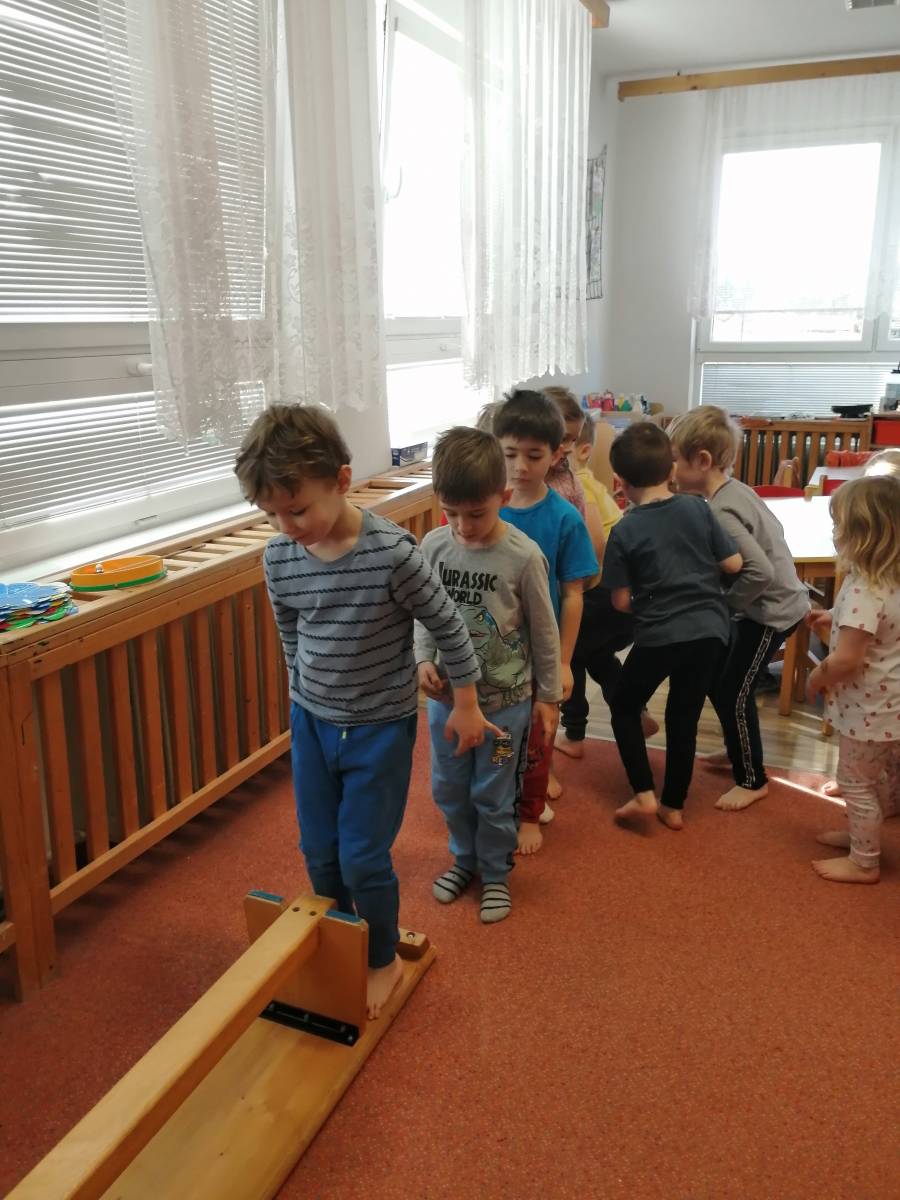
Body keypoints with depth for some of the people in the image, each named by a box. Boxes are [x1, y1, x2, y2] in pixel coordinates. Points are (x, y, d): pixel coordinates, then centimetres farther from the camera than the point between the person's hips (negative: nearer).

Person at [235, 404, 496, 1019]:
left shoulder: (392, 552, -25)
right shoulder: (279, 557, -10)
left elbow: (449, 627, -12)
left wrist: (466, 705, -2)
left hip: (381, 727, -5)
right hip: (311, 721, 5)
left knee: (362, 857, 2)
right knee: (319, 851, 15)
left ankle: (384, 960, 30)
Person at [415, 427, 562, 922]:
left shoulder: (523, 556, -17)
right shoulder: (433, 546, -8)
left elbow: (544, 632, -7)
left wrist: (548, 697, -1)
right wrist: (424, 660, -10)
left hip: (504, 700, -4)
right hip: (446, 694, 4)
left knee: (493, 796, 11)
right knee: (449, 788, 19)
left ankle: (495, 872, 35)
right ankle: (465, 858, 44)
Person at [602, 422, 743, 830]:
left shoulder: (624, 531, -8)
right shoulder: (698, 508, 0)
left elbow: (621, 602, -6)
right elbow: (733, 564, 4)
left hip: (660, 634, -4)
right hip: (709, 629, 4)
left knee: (625, 706, 18)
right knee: (684, 717, 15)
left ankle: (643, 793, 11)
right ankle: (674, 805, 25)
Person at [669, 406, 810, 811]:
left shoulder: (719, 512, -27)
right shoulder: (732, 489, 1)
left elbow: (760, 571, -34)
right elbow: (769, 530, 13)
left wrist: (727, 603, -17)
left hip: (772, 611, -9)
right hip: (770, 604, 9)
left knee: (735, 693, 1)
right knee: (718, 680, 19)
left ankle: (753, 779, 19)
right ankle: (738, 751, 38)